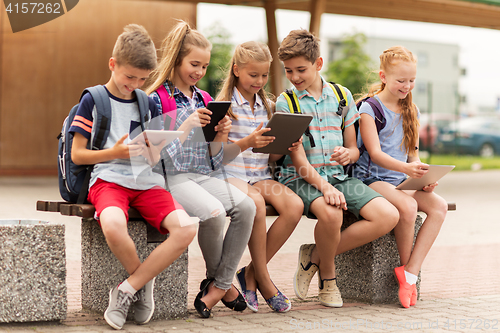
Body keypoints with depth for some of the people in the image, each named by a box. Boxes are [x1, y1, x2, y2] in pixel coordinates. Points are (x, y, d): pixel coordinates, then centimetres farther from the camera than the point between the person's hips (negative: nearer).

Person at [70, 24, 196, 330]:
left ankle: (127, 290, -15)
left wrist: (154, 149, -4)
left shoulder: (147, 104, 17)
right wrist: (114, 152, -11)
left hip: (146, 181, 4)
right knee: (113, 225, -40)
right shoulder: (93, 100, 5)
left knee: (186, 228, -26)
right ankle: (144, 284, -10)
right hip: (107, 179, -4)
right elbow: (77, 154, 3)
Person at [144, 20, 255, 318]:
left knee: (246, 207, -23)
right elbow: (159, 155, -10)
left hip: (204, 176, 6)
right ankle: (220, 281, -5)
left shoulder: (206, 101, 17)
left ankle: (219, 285, -12)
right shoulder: (157, 99, -1)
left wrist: (221, 135, -3)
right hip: (173, 178, -6)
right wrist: (187, 125, -18)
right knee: (213, 212, -33)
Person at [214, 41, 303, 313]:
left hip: (260, 176, 5)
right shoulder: (223, 104, 0)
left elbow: (270, 157, 16)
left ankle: (251, 273, -11)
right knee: (255, 202, -38)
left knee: (295, 206, -25)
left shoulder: (268, 106, 16)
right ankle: (263, 279, -19)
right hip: (230, 174, -5)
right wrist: (247, 143, -23)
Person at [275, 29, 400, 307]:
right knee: (331, 213, -38)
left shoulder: (342, 97, 13)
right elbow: (297, 156, -9)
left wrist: (348, 154, -10)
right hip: (302, 178, -4)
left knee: (389, 216, -19)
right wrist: (324, 186, -25)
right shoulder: (285, 102, 1)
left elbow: (354, 149, 16)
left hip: (339, 177, 5)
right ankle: (328, 278, -7)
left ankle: (315, 255, -6)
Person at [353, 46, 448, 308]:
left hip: (402, 180, 6)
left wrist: (423, 177, -3)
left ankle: (410, 273, -23)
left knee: (439, 206, -22)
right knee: (407, 206, -35)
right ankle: (406, 266, -11)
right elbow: (375, 153, -14)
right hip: (372, 179, -6)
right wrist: (406, 168, -31)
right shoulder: (369, 108, -4)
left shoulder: (410, 110, 17)